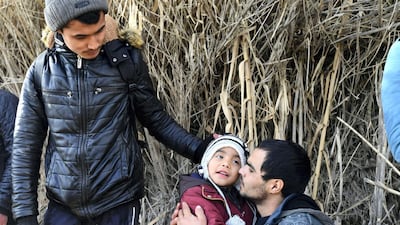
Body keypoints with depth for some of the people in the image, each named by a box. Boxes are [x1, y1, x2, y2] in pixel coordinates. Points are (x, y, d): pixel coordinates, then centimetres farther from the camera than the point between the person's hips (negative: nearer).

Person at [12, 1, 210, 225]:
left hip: (119, 202, -1)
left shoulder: (126, 60, -5)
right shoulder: (42, 70, -3)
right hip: (62, 206, 1)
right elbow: (26, 145, 2)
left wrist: (199, 149, -6)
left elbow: (156, 118, 6)